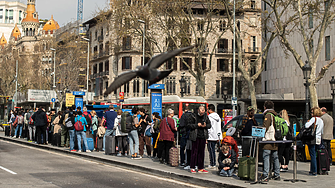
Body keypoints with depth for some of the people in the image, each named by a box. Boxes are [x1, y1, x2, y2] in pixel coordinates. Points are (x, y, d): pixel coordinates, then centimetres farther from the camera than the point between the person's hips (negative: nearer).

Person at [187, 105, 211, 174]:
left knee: (201, 152, 7)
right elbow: (188, 125, -4)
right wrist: (197, 125, -13)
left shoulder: (206, 116, 7)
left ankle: (200, 168, 13)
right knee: (194, 152, -2)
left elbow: (209, 125, 14)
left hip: (203, 137, 4)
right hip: (195, 137, -4)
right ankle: (192, 168, 5)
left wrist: (205, 125, -8)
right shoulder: (194, 116, -4)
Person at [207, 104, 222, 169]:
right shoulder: (218, 117, 11)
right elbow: (219, 128, 15)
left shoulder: (209, 117, -14)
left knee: (211, 151, -3)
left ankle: (212, 164, -2)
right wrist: (219, 137, 20)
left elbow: (208, 128, -16)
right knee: (213, 150, 15)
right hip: (216, 137, 8)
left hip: (210, 137, -8)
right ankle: (214, 163, 18)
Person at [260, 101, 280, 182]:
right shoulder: (276, 115, 16)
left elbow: (265, 127, -14)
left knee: (266, 157, -9)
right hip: (275, 140, 8)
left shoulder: (268, 115, -8)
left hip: (268, 140, -8)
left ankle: (265, 176, -15)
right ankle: (277, 175, 15)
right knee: (275, 157, 12)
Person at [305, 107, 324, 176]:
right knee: (314, 155, 15)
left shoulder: (314, 119, -9)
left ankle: (314, 172, -4)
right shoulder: (321, 120, 16)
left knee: (313, 155, -4)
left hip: (312, 139, -7)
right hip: (318, 140, 7)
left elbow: (306, 126, -20)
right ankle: (312, 170, 19)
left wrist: (308, 122, -1)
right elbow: (322, 132, 21)